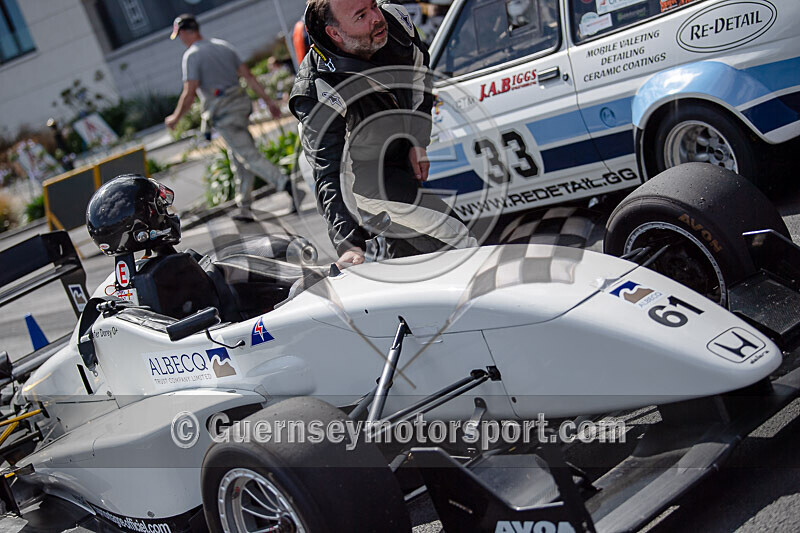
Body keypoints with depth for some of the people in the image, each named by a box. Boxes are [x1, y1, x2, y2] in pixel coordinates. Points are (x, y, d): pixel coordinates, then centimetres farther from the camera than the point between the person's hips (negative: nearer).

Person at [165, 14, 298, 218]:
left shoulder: (192, 55, -7)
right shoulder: (223, 45, 15)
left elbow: (189, 92, -13)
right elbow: (248, 76, 12)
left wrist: (175, 117, 0)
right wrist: (268, 100, 13)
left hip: (223, 113, -8)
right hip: (241, 102, 8)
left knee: (250, 156, -10)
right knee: (239, 160, 14)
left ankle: (288, 186, -27)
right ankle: (244, 208, 17)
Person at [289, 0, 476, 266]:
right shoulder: (317, 93, -39)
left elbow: (419, 70, 2)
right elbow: (329, 177, -42)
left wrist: (419, 141, 0)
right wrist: (349, 244, -55)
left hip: (402, 155, 7)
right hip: (359, 173, -7)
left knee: (406, 249, 23)